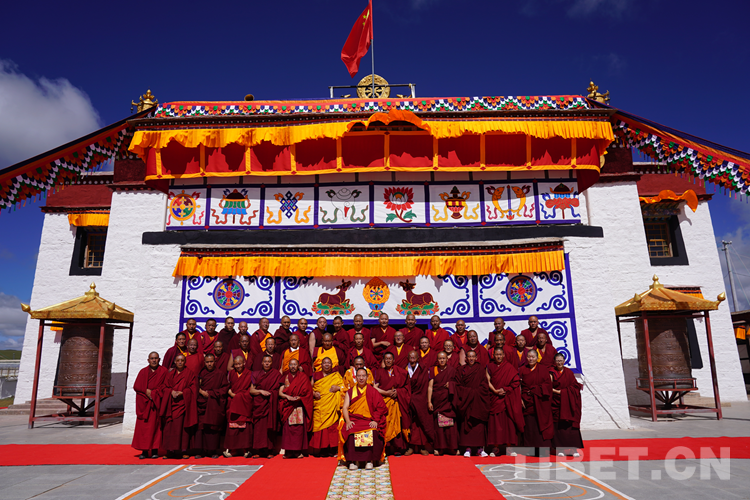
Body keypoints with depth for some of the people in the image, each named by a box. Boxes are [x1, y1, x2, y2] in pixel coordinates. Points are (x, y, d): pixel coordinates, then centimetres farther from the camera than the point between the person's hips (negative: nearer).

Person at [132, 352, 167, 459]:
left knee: (155, 425, -4)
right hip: (143, 403, 2)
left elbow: (165, 386, -2)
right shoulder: (143, 372, 12)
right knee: (143, 426, -2)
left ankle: (155, 450, 2)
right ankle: (144, 451, 3)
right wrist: (146, 391, -10)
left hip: (156, 403, -2)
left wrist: (153, 392, -11)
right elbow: (136, 386, 4)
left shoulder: (164, 371, 5)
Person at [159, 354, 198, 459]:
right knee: (170, 426, -2)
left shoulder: (189, 374, 7)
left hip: (183, 403, -3)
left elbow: (193, 387, 0)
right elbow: (165, 387, 11)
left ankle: (183, 451, -1)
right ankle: (170, 451, 7)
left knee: (182, 426, -6)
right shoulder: (170, 374, 15)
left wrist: (181, 393, -13)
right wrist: (172, 392, -9)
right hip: (171, 404, 3)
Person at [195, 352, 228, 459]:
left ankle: (214, 450, 5)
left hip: (215, 405, -2)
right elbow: (197, 386, 12)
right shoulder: (202, 373, 9)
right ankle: (201, 450, 5)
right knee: (201, 426, -3)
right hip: (203, 403, 3)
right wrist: (201, 392, -9)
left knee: (214, 427, -3)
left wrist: (211, 393, -8)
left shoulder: (221, 373, 1)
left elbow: (225, 388, -1)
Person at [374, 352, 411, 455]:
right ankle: (384, 449, -2)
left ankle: (397, 448, -2)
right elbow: (375, 387, 5)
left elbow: (406, 387, 8)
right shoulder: (380, 372, 11)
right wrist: (386, 392, -9)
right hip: (384, 401, 0)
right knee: (385, 424, -7)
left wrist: (397, 392, -9)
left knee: (396, 423, -7)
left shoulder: (400, 372, 10)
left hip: (396, 400, 0)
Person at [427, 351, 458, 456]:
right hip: (437, 401, 0)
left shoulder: (452, 370, 7)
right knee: (438, 424, -3)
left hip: (449, 400, 0)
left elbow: (456, 384, 11)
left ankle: (451, 447, 6)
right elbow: (430, 386, 3)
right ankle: (439, 447, 5)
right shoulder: (433, 370, 6)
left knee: (451, 424, -3)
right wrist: (429, 401, -3)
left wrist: (450, 385, -9)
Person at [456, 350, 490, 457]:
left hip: (478, 401, -1)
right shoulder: (462, 370, 9)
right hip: (465, 400, 1)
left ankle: (481, 448, 3)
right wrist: (469, 391, -8)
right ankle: (468, 448, 1)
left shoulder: (481, 369, 6)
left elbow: (484, 385, 1)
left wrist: (475, 392, -10)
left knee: (479, 424, -4)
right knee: (466, 423, -3)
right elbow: (458, 385, 4)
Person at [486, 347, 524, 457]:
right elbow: (488, 382, 9)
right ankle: (495, 447, 2)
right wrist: (495, 391, -6)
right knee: (495, 422, -1)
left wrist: (505, 389, -11)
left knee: (508, 422, -3)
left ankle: (509, 446, 3)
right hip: (494, 399, 2)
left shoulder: (509, 367, 2)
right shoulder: (490, 367, 9)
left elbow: (516, 381, -2)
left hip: (507, 398, -1)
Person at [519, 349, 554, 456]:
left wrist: (535, 390, -11)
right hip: (527, 402, 1)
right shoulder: (522, 370, 9)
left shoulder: (543, 370, 6)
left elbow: (548, 384, -3)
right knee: (529, 426, -1)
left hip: (540, 403, -1)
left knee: (540, 425, -5)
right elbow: (519, 386, 5)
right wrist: (520, 398, -7)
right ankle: (530, 450, 5)